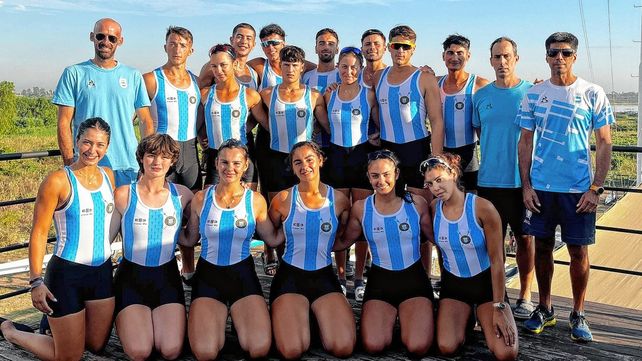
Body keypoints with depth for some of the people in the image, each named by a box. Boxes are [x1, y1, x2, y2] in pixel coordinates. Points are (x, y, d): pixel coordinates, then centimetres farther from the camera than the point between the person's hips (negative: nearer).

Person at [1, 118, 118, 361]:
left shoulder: (108, 175, 5)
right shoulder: (58, 180, -14)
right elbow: (39, 233, -13)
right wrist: (36, 280, -16)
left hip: (103, 271, 6)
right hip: (67, 273, -6)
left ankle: (57, 321, 44)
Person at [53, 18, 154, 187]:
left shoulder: (133, 76, 10)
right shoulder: (74, 74, 4)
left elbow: (146, 121, 10)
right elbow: (64, 123, 0)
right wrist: (70, 164, -8)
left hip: (129, 167, 2)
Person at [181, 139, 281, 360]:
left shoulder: (256, 200, -2)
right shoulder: (201, 198, -1)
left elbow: (272, 239, 8)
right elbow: (189, 240, 9)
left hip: (243, 274, 0)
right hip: (208, 275, 0)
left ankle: (237, 318, 14)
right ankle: (218, 319, 14)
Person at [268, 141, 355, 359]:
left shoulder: (339, 200, 0)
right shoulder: (283, 199, -4)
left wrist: (324, 244, 6)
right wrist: (293, 238, 5)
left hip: (324, 276, 2)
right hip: (290, 276, -1)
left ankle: (319, 320, 14)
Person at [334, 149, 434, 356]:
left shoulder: (417, 203, -4)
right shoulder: (361, 208, -2)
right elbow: (344, 242, 10)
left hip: (414, 278, 0)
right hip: (380, 281, 1)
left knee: (418, 348, -20)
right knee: (373, 346, -20)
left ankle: (406, 318, 15)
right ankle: (389, 319, 14)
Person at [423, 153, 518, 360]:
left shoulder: (482, 208, -21)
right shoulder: (433, 208, -8)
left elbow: (497, 260, -17)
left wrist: (498, 308, -17)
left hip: (486, 282, -2)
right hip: (453, 283, 3)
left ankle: (482, 317, 15)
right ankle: (464, 319, 16)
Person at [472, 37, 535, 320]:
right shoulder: (480, 96, 6)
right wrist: (493, 158, 9)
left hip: (523, 180, -2)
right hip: (489, 180, 2)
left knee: (524, 238, 8)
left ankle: (525, 296, 21)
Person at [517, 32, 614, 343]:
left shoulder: (593, 94, 0)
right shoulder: (534, 94, 4)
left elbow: (604, 144, 0)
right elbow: (525, 143, 7)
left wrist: (595, 188, -7)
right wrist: (526, 185, -1)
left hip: (578, 189, -1)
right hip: (540, 187, 2)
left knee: (579, 251, 4)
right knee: (542, 247, 9)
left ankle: (578, 315, 21)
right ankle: (544, 309, 25)